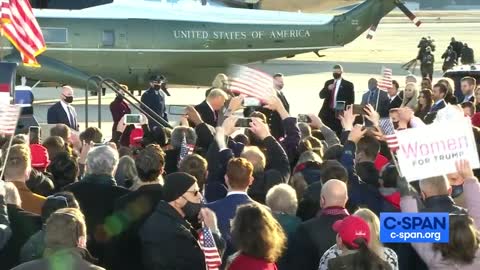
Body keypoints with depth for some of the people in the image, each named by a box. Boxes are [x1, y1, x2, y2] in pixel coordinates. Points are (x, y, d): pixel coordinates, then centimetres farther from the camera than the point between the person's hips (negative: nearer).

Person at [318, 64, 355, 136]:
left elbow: (351, 100, -2)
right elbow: (321, 96, 6)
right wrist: (328, 89, -12)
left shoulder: (348, 85, -1)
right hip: (327, 113, 4)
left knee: (338, 134, -6)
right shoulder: (328, 83, 14)